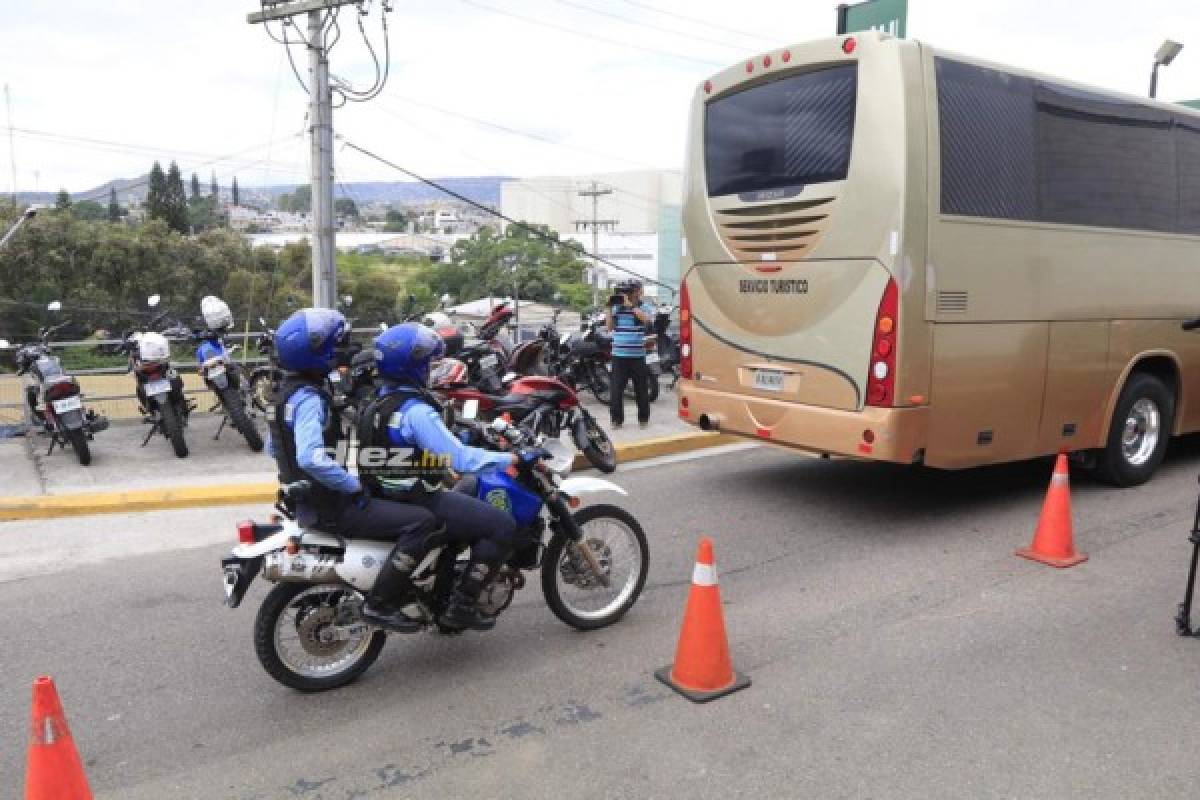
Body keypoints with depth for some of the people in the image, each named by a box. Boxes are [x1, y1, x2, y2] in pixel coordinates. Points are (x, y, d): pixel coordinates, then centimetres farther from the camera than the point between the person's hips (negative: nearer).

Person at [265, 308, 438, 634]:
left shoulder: (286, 389, 10)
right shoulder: (308, 397, -22)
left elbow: (273, 446, 22)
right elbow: (312, 458, -36)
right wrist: (354, 486, -25)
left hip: (305, 496, 11)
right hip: (329, 506, -11)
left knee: (396, 501, 30)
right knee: (421, 520, -19)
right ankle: (379, 603, -14)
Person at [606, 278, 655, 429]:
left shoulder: (645, 307, 1)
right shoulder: (616, 307, 10)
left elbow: (646, 319, -20)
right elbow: (610, 327, 12)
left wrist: (631, 305, -21)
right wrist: (609, 308, 1)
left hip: (637, 356, -2)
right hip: (619, 355, 2)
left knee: (641, 388, 8)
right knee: (616, 389, 0)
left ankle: (643, 418, 21)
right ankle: (616, 419, 7)